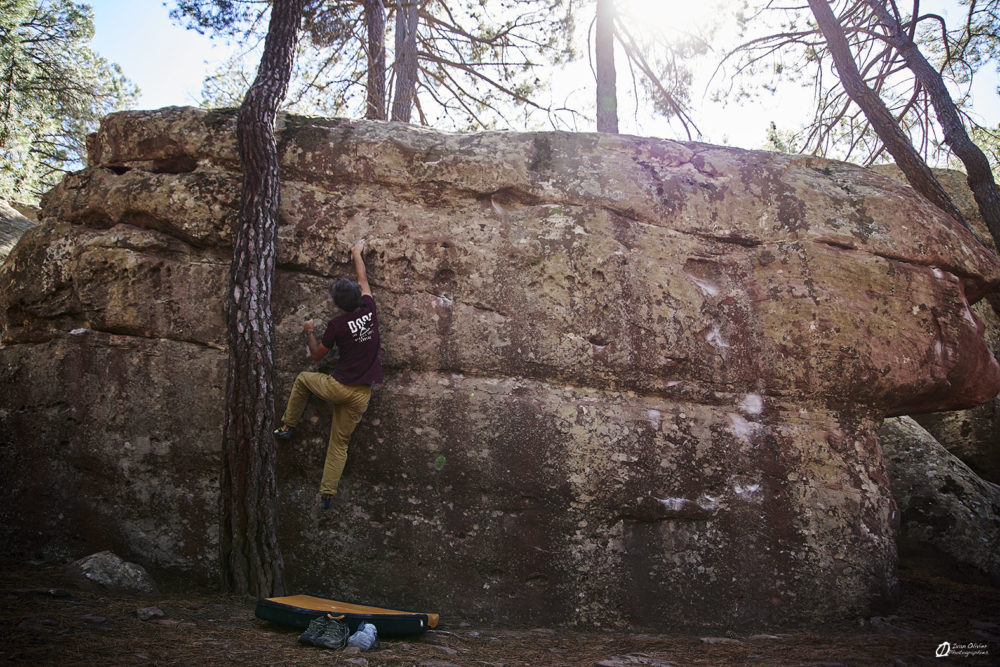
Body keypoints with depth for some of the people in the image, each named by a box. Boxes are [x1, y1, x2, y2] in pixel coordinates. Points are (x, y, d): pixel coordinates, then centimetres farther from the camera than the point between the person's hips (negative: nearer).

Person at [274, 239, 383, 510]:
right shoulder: (370, 311, -4)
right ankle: (327, 493, 12)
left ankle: (288, 426, 31)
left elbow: (317, 355, 3)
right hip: (361, 395, 3)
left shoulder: (337, 325, -12)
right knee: (340, 442, 14)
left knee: (303, 379, 28)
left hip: (337, 387, -3)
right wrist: (357, 253, 29)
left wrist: (309, 332, 18)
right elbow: (363, 279, 15)